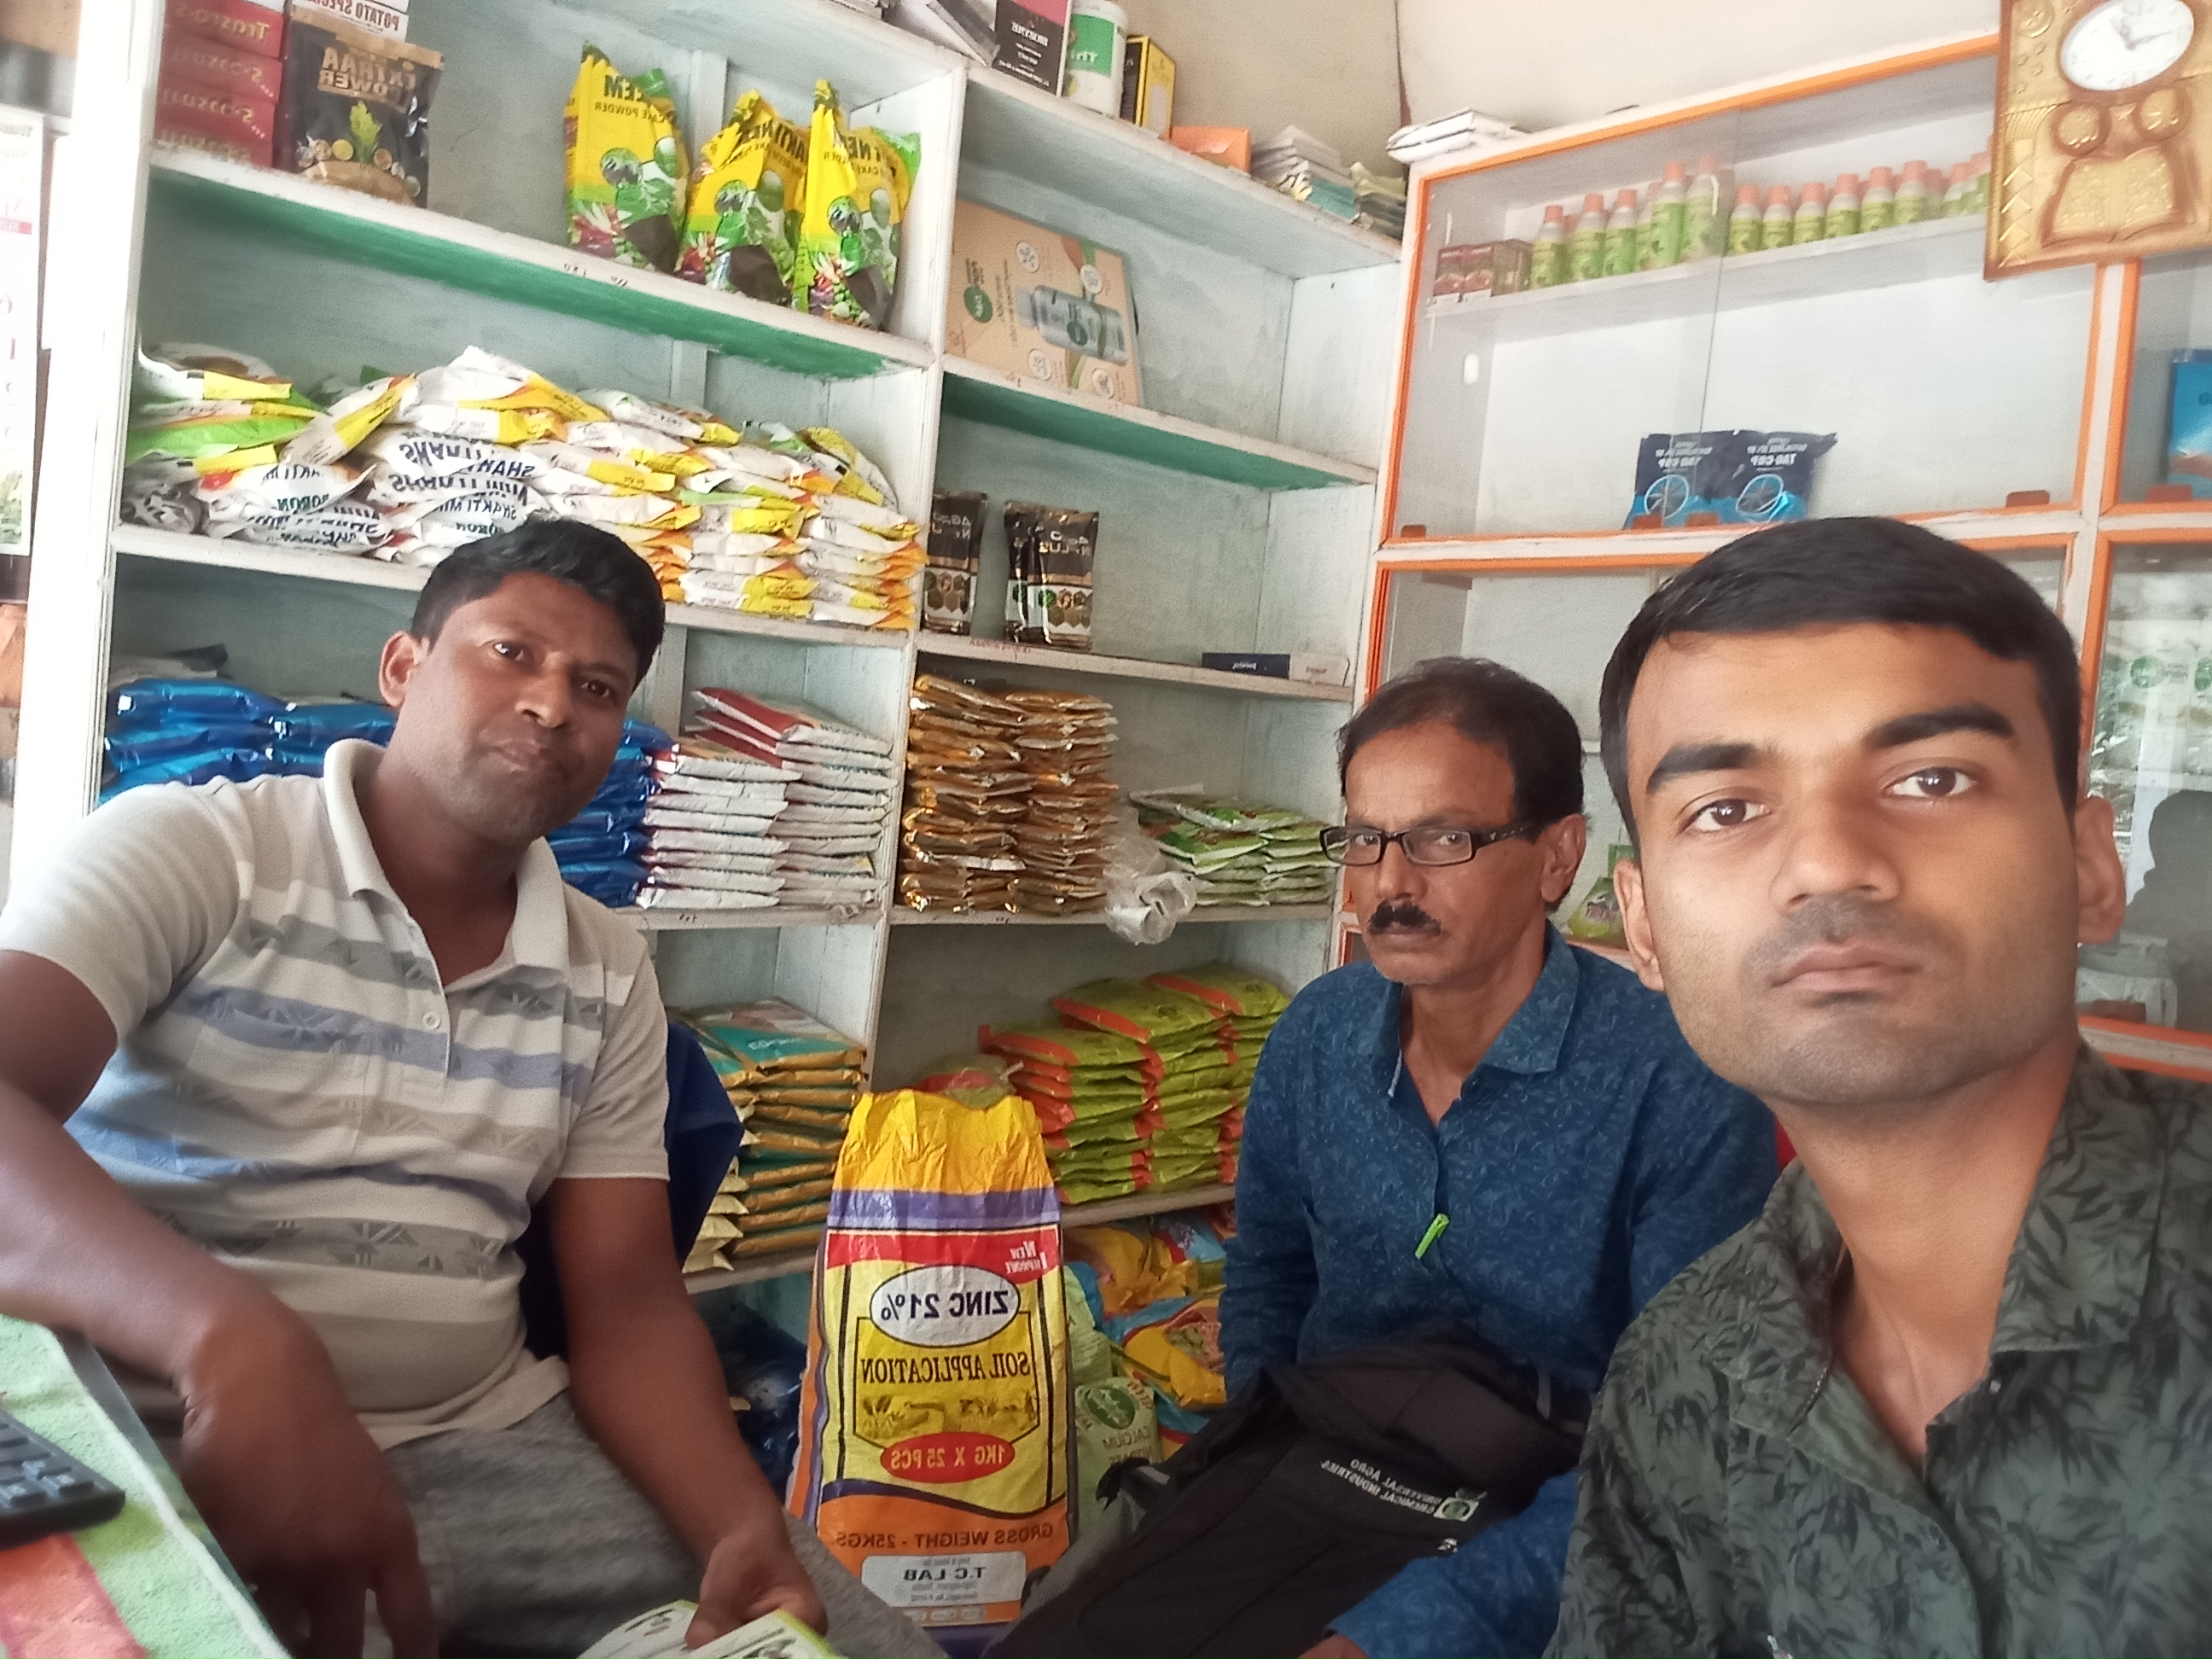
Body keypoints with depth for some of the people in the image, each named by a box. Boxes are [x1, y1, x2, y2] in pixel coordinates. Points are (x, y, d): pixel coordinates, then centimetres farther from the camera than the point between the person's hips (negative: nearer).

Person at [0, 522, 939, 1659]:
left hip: (493, 1448, 4)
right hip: (171, 1454, -3)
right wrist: (233, 1340, -38)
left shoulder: (607, 978, 8)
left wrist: (742, 1529, -12)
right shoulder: (187, 852, -4)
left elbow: (628, 1306, 6)